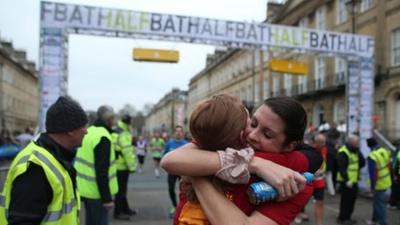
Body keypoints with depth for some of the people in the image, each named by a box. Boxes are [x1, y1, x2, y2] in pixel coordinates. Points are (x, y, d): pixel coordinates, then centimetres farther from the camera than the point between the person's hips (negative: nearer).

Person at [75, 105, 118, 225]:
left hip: (85, 188, 9)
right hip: (97, 191, -9)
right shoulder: (103, 137, -22)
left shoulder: (89, 132, 7)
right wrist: (106, 198, -21)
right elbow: (102, 171, -25)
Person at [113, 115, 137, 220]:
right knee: (121, 189, -1)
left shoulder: (114, 132, 13)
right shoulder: (124, 134, -18)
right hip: (122, 166, -10)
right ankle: (118, 212, 7)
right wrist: (132, 166, -17)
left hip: (116, 165, 10)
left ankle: (125, 208, 30)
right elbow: (127, 151, -22)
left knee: (122, 188, 19)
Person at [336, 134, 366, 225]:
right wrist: (347, 179, -26)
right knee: (346, 200, -3)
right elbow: (341, 168, -22)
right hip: (346, 181, -9)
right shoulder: (343, 152, -16)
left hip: (354, 180, 9)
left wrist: (358, 152, -6)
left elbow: (362, 163, 5)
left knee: (352, 199, 14)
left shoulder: (356, 151, 13)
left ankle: (347, 217, 26)